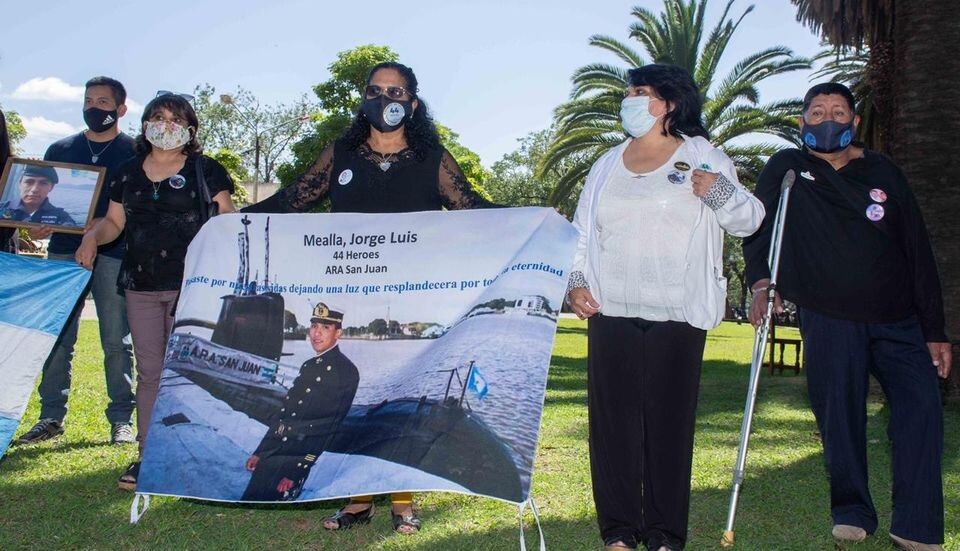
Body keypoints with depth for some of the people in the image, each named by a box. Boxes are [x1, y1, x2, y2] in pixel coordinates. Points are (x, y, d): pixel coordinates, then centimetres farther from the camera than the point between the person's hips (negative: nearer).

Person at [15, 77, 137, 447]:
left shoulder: (134, 153, 5)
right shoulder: (60, 150, 16)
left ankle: (121, 419, 8)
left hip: (113, 254, -3)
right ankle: (52, 416, 11)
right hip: (63, 253, 3)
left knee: (116, 342, 0)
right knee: (57, 338, 3)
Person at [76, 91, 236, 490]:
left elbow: (227, 219, 1)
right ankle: (148, 454, 13)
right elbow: (114, 222, 18)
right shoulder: (127, 172, 14)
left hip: (189, 284, -4)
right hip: (140, 285, 4)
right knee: (149, 371, 7)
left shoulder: (204, 169, 3)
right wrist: (92, 236, -2)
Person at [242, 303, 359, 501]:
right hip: (272, 457, 7)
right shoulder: (308, 366, 17)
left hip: (298, 461, -7)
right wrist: (259, 453, 13)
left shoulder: (346, 371, -8)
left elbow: (333, 426, -13)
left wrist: (296, 471, -15)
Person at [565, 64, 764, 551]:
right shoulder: (607, 165, 17)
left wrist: (719, 192, -15)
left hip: (677, 315, -3)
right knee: (613, 419, 2)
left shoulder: (703, 157, 6)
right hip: (610, 311, 3)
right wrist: (575, 281, 4)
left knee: (670, 420, -1)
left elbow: (749, 220, 4)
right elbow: (581, 231, 18)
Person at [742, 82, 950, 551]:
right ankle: (851, 513, 18)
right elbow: (756, 228, 4)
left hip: (899, 321, 2)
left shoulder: (883, 173, 11)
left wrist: (935, 330, 5)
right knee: (839, 419, -1)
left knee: (922, 408, -10)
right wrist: (761, 283, -16)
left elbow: (918, 252, 9)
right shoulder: (786, 169, 8)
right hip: (828, 320, -1)